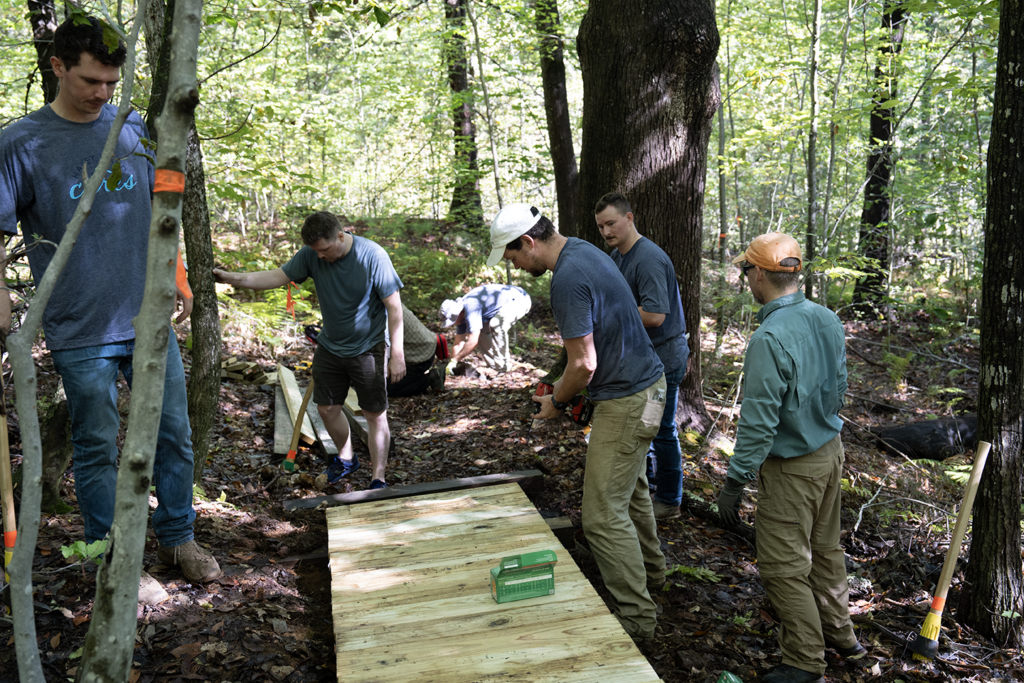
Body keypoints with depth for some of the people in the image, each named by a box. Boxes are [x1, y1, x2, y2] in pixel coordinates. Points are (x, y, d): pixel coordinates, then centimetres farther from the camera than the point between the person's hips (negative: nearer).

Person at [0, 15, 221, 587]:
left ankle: (178, 538, 28)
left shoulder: (135, 129, 7)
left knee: (175, 435, 10)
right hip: (81, 333, -3)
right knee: (97, 450, 7)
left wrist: (177, 280, 16)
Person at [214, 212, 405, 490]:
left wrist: (397, 355, -19)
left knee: (375, 415, 0)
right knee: (327, 408, 13)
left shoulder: (373, 256, -21)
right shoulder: (311, 255, -8)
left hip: (368, 349, -5)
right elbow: (276, 277, -6)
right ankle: (346, 458, 39)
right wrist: (232, 278, -21)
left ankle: (378, 479, 14)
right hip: (329, 347, 5)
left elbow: (394, 308, -18)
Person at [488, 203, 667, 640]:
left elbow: (584, 365, -25)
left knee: (604, 516, -5)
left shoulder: (568, 279, -25)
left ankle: (637, 616, 5)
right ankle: (649, 571, 45)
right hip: (646, 381, 11)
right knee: (630, 489, 26)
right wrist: (563, 387, 16)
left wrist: (557, 403, -6)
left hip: (626, 400, -11)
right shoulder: (583, 251, 8)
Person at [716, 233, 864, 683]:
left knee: (784, 566, 5)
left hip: (791, 468, -9)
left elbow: (759, 424, -26)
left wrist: (734, 483, -18)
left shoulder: (770, 338, -27)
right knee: (825, 548, 23)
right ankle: (839, 634, 39)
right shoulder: (828, 320, -1)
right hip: (830, 449, 9)